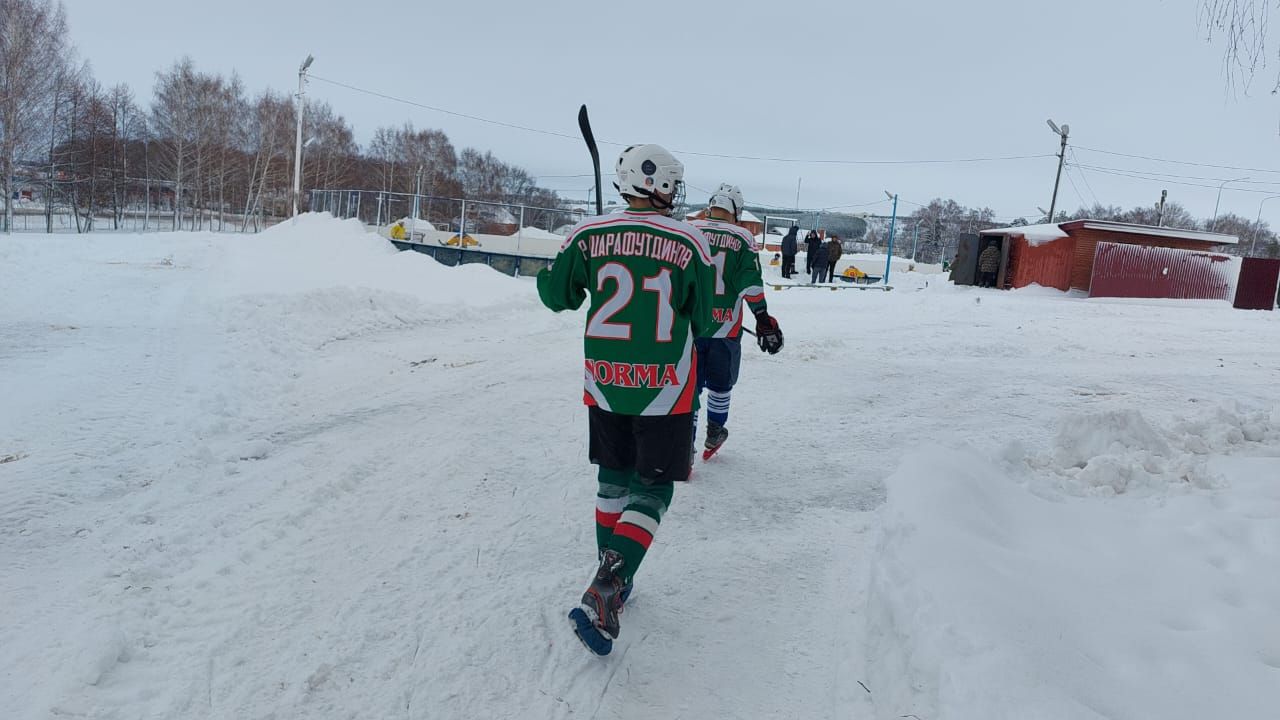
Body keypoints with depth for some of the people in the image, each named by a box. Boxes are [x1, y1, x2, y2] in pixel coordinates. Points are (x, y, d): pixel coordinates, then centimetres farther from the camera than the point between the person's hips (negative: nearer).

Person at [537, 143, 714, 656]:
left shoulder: (588, 236, -3)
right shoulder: (690, 242, -7)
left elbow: (555, 296, 8)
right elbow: (703, 323, 1)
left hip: (604, 383, 3)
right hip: (666, 388, -3)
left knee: (614, 480, 21)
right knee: (651, 491, 6)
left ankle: (611, 581, 32)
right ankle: (604, 592, -8)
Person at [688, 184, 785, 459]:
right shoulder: (742, 238, -4)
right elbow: (751, 284, -9)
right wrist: (764, 320, -4)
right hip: (725, 325, -1)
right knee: (720, 383, 20)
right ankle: (714, 434, 36)